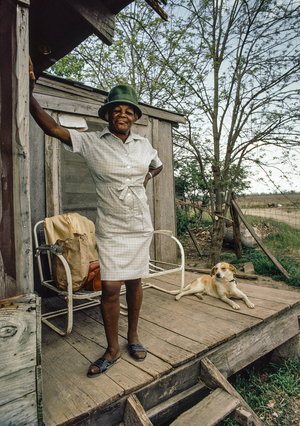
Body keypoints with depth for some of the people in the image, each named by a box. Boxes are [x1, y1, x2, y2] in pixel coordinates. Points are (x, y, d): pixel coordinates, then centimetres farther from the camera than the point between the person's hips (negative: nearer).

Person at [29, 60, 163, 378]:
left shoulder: (144, 145, 7)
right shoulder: (90, 142, -3)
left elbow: (157, 167, 26)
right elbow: (52, 128, -11)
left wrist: (143, 182, 12)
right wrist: (29, 94, -20)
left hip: (140, 226, 3)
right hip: (110, 229, -2)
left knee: (134, 281, 12)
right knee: (110, 287, -2)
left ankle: (133, 336, 32)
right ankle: (112, 349, 19)